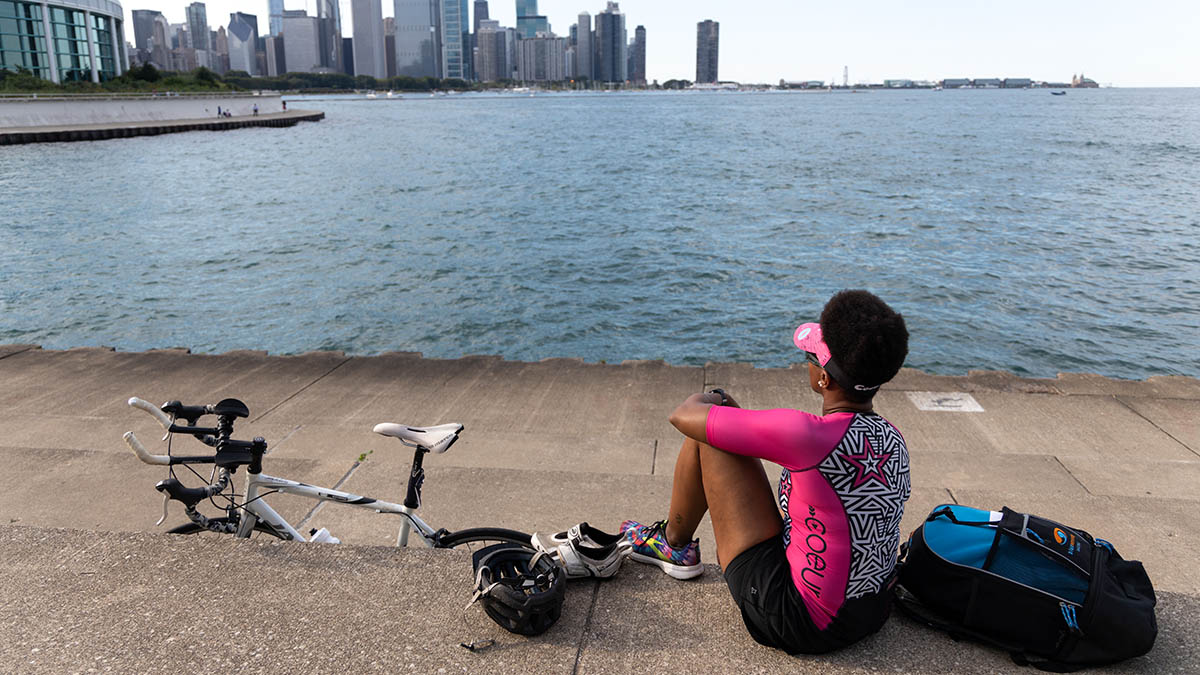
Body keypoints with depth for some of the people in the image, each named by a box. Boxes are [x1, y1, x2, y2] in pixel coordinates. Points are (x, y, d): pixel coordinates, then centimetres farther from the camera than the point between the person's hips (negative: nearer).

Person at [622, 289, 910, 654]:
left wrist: (714, 398, 7)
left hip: (801, 624, -8)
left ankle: (675, 544, 22)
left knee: (705, 438, -4)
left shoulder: (809, 435, -27)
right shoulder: (892, 437, -3)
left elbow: (683, 415, -18)